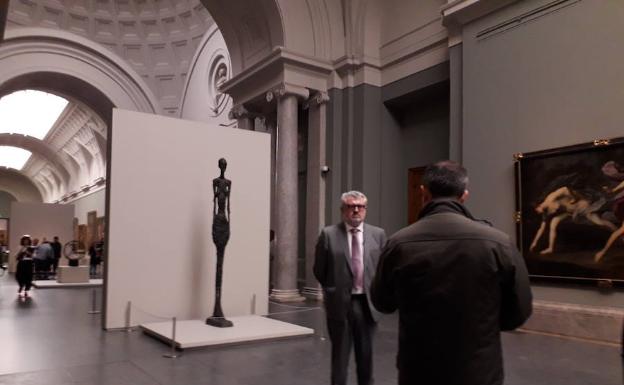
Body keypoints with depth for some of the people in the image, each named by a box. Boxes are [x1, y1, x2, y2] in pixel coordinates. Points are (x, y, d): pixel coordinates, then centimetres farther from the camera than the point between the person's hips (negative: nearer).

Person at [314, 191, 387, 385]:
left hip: (367, 303, 2)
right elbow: (319, 270, 2)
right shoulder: (329, 234, -5)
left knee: (365, 354, 15)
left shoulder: (378, 234, 1)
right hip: (340, 303, -2)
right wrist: (333, 290, 7)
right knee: (340, 355, 10)